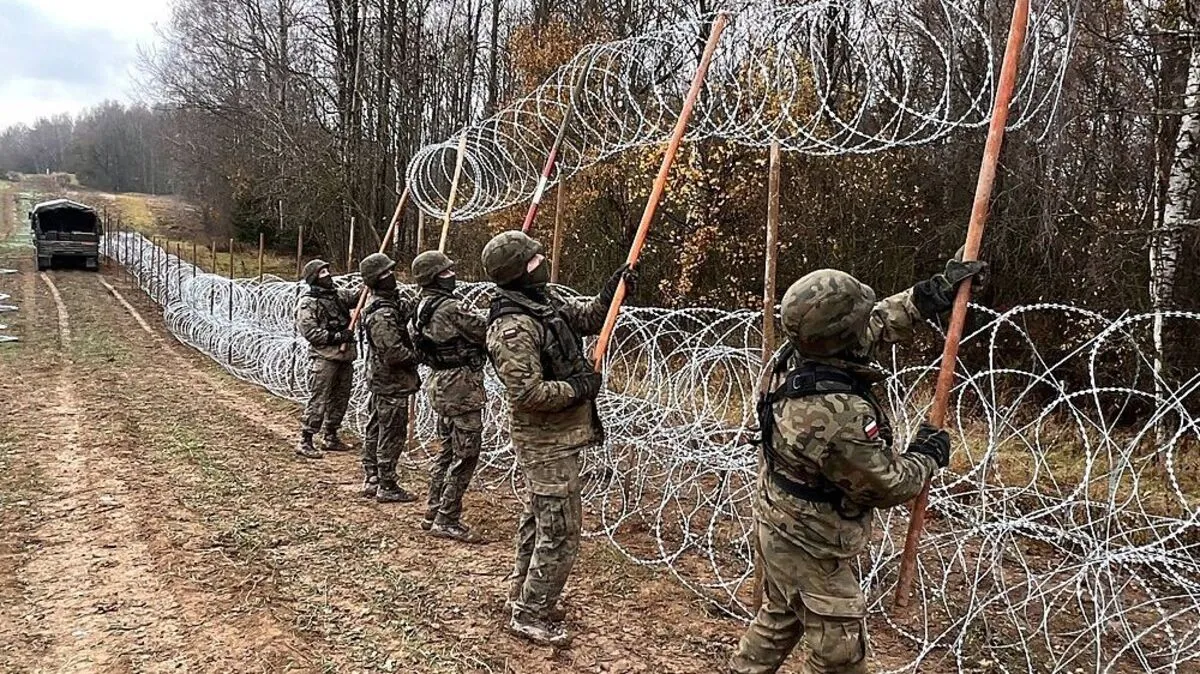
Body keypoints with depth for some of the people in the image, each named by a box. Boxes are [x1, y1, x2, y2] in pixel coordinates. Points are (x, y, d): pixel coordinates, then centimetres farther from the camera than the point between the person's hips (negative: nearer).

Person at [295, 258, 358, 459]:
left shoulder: (338, 294, 13)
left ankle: (331, 438, 25)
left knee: (340, 398, 13)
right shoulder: (307, 303, -8)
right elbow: (310, 333, -15)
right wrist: (337, 336, -19)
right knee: (319, 400, -8)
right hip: (324, 357, -7)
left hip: (345, 355, 7)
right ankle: (304, 442, -3)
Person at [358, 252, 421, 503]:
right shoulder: (382, 313, -21)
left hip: (380, 379, 10)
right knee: (392, 435, -3)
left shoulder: (390, 303, 10)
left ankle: (371, 480, 26)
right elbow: (393, 351, -25)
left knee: (375, 430, 15)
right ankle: (387, 487, 5)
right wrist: (417, 357, -10)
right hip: (392, 381, -10)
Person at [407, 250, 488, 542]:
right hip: (461, 387, -10)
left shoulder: (421, 308, 9)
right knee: (465, 456, -3)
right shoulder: (450, 308, -19)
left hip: (441, 385, 10)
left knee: (447, 452, 19)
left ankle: (434, 513, 25)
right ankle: (447, 521, 2)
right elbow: (485, 330, -17)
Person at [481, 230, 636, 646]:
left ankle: (524, 591, 40)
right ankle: (530, 615, 11)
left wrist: (610, 292, 1)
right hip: (547, 442, -10)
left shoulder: (546, 300, 4)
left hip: (554, 437, 10)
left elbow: (586, 318, 19)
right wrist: (579, 388, -19)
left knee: (538, 518, 23)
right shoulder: (513, 328, -25)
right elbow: (526, 393, -29)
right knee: (560, 531, -2)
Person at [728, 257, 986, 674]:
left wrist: (932, 295, 8)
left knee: (779, 620, 28)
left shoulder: (802, 359, -11)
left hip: (782, 526, 9)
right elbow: (887, 486, -19)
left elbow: (877, 324, 9)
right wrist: (927, 456, -1)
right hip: (812, 546, -9)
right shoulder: (841, 417, -36)